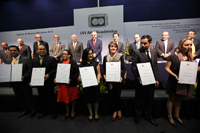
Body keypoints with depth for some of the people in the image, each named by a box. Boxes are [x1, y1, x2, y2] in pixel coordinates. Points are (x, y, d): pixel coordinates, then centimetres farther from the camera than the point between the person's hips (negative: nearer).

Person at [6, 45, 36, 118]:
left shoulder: (26, 59, -8)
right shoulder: (8, 61, 10)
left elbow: (30, 69, -12)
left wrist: (24, 77, -23)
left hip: (25, 82, -6)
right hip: (14, 83, 6)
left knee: (28, 96, 7)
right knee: (19, 97, 16)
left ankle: (33, 109, 25)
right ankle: (25, 110, 34)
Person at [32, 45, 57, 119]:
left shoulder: (51, 59, -4)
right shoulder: (34, 60, 9)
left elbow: (55, 69, -9)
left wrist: (49, 75, -21)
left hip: (49, 82, -4)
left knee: (50, 97, 6)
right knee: (42, 97, 16)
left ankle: (53, 112, 24)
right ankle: (44, 111, 35)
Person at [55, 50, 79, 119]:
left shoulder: (73, 63, -8)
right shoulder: (60, 63, 8)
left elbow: (77, 73, -13)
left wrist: (71, 79, -24)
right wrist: (56, 78, -2)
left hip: (71, 84, -4)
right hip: (62, 83, 4)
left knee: (72, 98, 13)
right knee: (65, 98, 15)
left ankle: (72, 111, 36)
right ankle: (67, 111, 38)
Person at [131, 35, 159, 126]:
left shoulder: (154, 52, 7)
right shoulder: (137, 53, -10)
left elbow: (155, 66, 10)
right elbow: (133, 67, -10)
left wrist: (157, 79, 7)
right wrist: (138, 78, -16)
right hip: (141, 81, -5)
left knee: (150, 99, 17)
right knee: (139, 99, 10)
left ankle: (148, 116, 39)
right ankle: (137, 116, 33)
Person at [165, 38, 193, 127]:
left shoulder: (190, 57, 6)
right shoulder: (173, 56, -11)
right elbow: (167, 68, -11)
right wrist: (175, 75, -23)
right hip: (174, 82, -5)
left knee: (179, 99, 19)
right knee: (172, 99, 10)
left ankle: (176, 116, 38)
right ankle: (170, 116, 27)